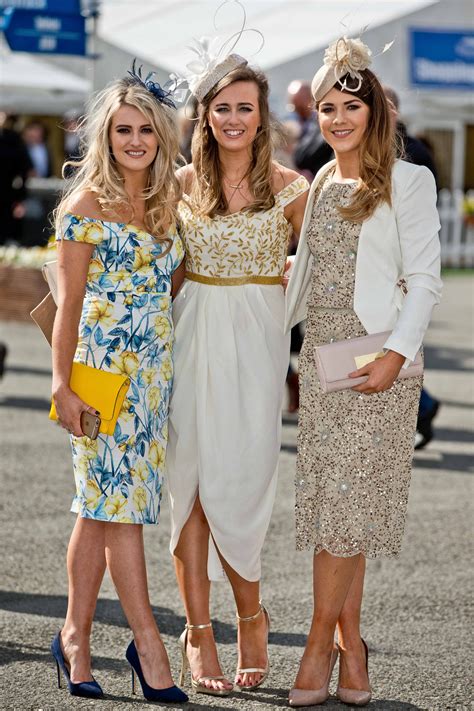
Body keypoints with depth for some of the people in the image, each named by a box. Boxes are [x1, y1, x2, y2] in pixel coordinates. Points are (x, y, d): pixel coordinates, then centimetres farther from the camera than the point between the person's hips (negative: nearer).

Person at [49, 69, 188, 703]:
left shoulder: (170, 198, 12)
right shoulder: (88, 204, -5)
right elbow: (70, 301, -7)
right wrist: (64, 383, -11)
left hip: (157, 365, 6)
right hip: (103, 364, -6)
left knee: (102, 506, 9)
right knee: (119, 499, -7)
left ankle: (75, 637, 15)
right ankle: (148, 644, -3)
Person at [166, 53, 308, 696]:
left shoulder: (289, 187, 1)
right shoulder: (183, 184, 6)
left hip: (257, 338, -2)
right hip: (192, 336, 2)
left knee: (238, 482, -6)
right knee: (191, 479, 0)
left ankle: (251, 615, 18)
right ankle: (199, 632, 7)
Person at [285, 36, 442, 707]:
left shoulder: (408, 181, -3)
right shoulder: (321, 185, 15)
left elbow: (424, 277, -8)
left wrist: (396, 355, -17)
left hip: (375, 359, -6)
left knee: (347, 499, -7)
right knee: (336, 499, 5)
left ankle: (322, 642, 1)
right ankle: (350, 646, 9)